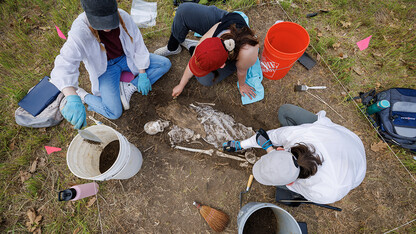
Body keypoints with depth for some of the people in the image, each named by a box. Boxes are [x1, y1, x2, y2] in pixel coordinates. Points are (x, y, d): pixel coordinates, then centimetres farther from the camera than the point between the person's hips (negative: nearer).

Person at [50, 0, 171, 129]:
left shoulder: (123, 17, -20)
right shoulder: (80, 31, -28)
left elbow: (137, 44, -9)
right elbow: (64, 66, -34)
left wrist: (142, 75, -9)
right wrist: (72, 98, -51)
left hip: (126, 58, 5)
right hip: (106, 68, -4)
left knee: (165, 63, -9)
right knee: (114, 113, -19)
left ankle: (129, 88, -14)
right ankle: (79, 94, 7)